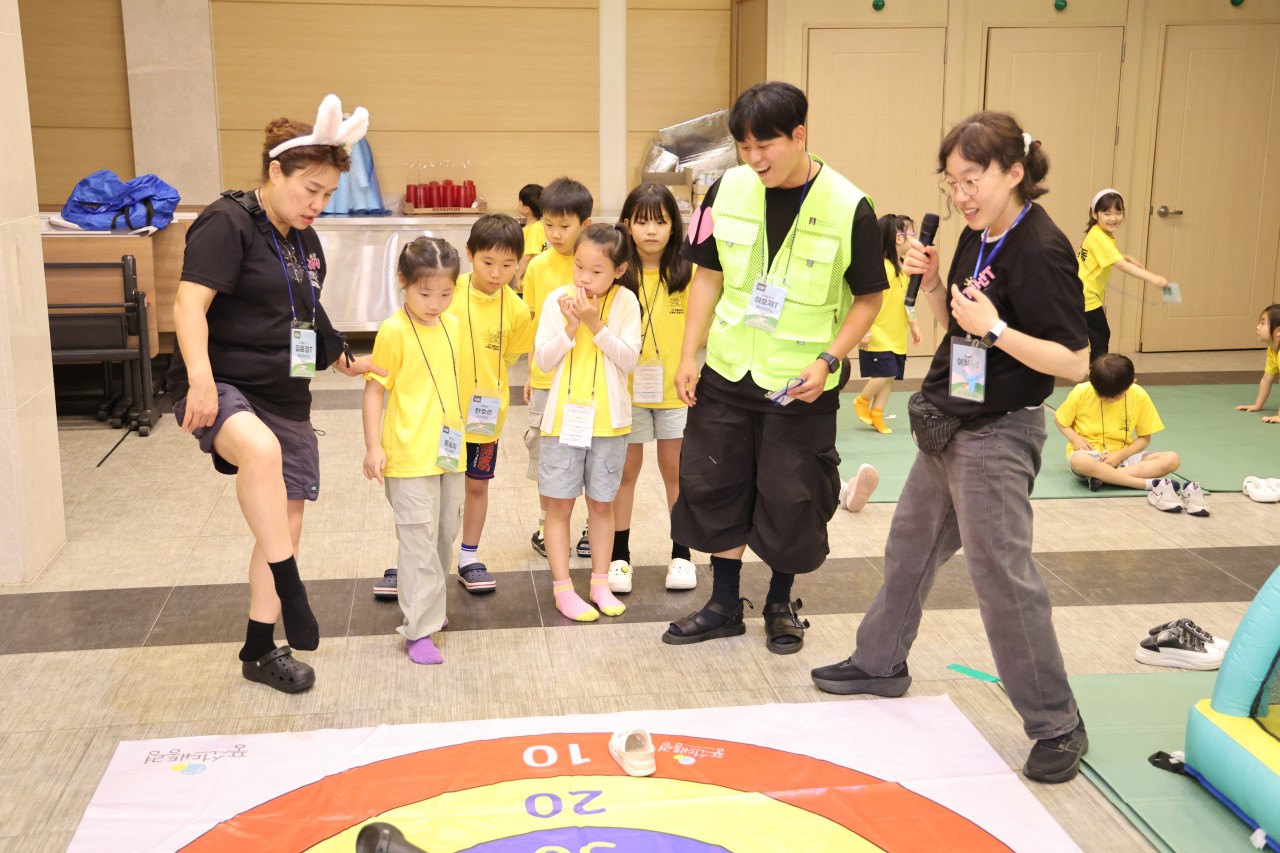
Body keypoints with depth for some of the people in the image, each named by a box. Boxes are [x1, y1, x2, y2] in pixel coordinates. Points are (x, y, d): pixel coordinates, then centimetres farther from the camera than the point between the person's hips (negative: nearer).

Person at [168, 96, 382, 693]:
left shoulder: (306, 242, 14)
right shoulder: (228, 223, -11)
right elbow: (190, 304, -21)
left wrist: (343, 359, 24)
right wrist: (200, 378, -32)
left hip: (284, 398, 8)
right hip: (220, 390, -8)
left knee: (287, 521, 8)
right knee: (261, 450, -40)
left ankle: (261, 650, 22)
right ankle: (291, 594, -28)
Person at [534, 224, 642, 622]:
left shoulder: (625, 302, -6)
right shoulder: (557, 299, -4)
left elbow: (628, 358, -12)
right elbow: (543, 361, -6)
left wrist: (597, 325, -20)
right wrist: (571, 327, -19)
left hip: (608, 420, 0)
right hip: (563, 417, 0)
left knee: (601, 503, 12)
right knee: (559, 504, 4)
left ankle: (600, 583, 25)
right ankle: (562, 588, 14)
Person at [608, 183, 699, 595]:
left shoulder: (686, 274, -3)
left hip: (674, 389, 0)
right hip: (627, 388, 0)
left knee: (676, 470, 10)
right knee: (625, 470, 9)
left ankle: (682, 553, 23)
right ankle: (619, 555, 19)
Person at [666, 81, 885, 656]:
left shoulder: (848, 208, -13)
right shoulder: (729, 190, -2)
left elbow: (868, 298, -4)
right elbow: (708, 275, 6)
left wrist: (828, 359, -16)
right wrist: (689, 356, 2)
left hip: (801, 386, -3)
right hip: (726, 372, 4)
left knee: (791, 500, 5)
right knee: (712, 487, 10)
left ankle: (781, 605, 29)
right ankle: (725, 606, 27)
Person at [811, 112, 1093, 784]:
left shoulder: (1041, 250, -20)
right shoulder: (976, 237, 6)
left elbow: (1074, 362, -22)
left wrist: (996, 329, -28)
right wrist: (932, 283, -2)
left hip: (998, 435, -9)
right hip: (949, 425, 9)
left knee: (1001, 573, -6)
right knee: (909, 545, 21)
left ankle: (1057, 725, 8)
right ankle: (880, 663, 40)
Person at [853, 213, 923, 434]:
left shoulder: (904, 269, 10)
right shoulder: (880, 266, -17)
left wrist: (914, 325, 22)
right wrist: (864, 331, -23)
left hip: (897, 338, 8)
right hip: (878, 337, -8)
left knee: (890, 377, 9)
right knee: (886, 374, -11)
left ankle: (876, 415, 20)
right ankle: (862, 401, 13)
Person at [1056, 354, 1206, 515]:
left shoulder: (1139, 396, -7)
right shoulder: (1081, 392, -11)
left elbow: (1144, 439, 0)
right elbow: (1059, 420, 5)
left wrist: (1121, 455, -17)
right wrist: (1074, 438, -14)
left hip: (1123, 455, 3)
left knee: (1172, 459, -23)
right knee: (1080, 461, -42)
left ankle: (1102, 476, -31)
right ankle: (1153, 485, -37)